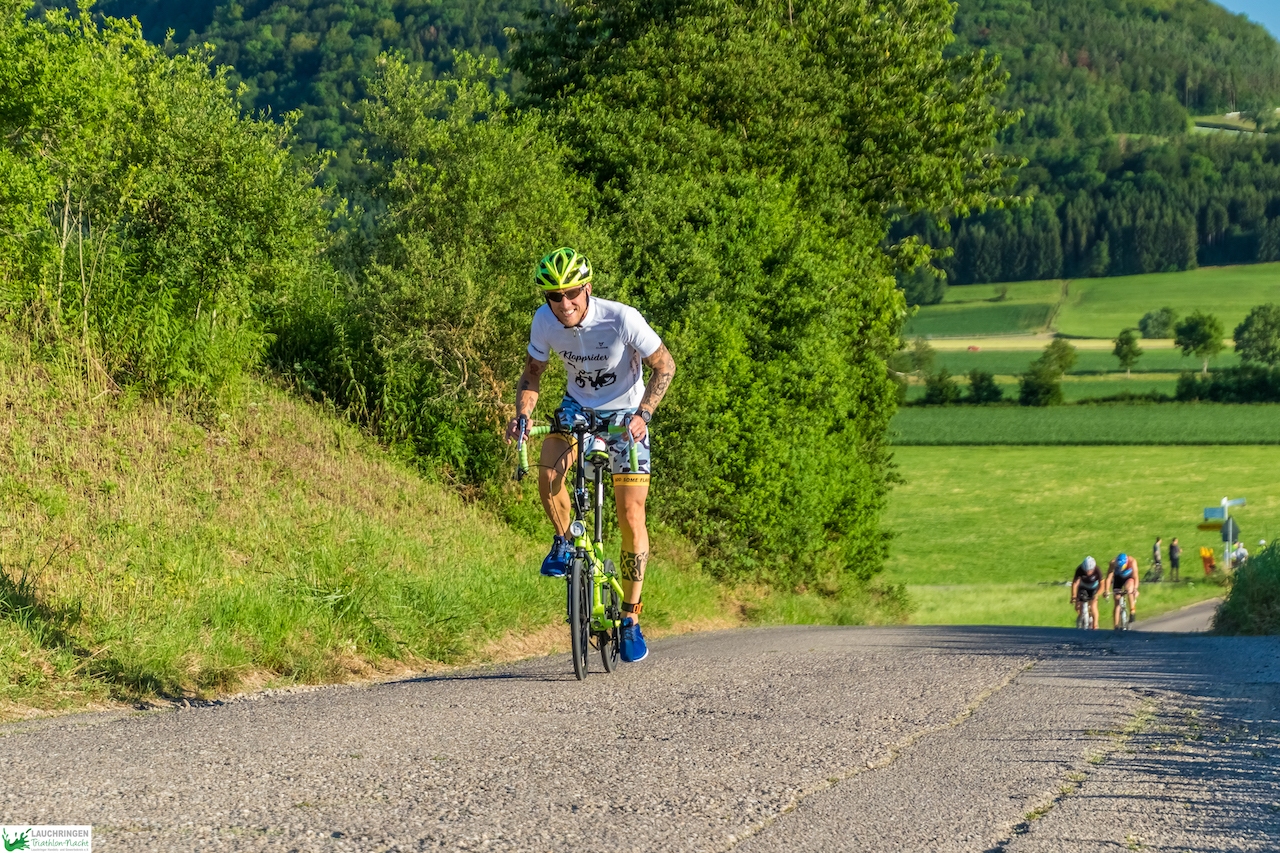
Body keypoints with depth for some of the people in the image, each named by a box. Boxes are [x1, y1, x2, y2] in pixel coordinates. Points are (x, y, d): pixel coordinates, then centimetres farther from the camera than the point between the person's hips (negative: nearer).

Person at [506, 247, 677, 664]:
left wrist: (642, 413, -29)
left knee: (631, 516, -9)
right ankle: (564, 541, 4)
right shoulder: (545, 321, -18)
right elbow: (532, 374, -2)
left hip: (624, 413, -3)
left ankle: (631, 617, 4)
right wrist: (522, 414, -21)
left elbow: (664, 366, -16)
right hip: (577, 407, 3)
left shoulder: (622, 319, -28)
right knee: (549, 474, -27)